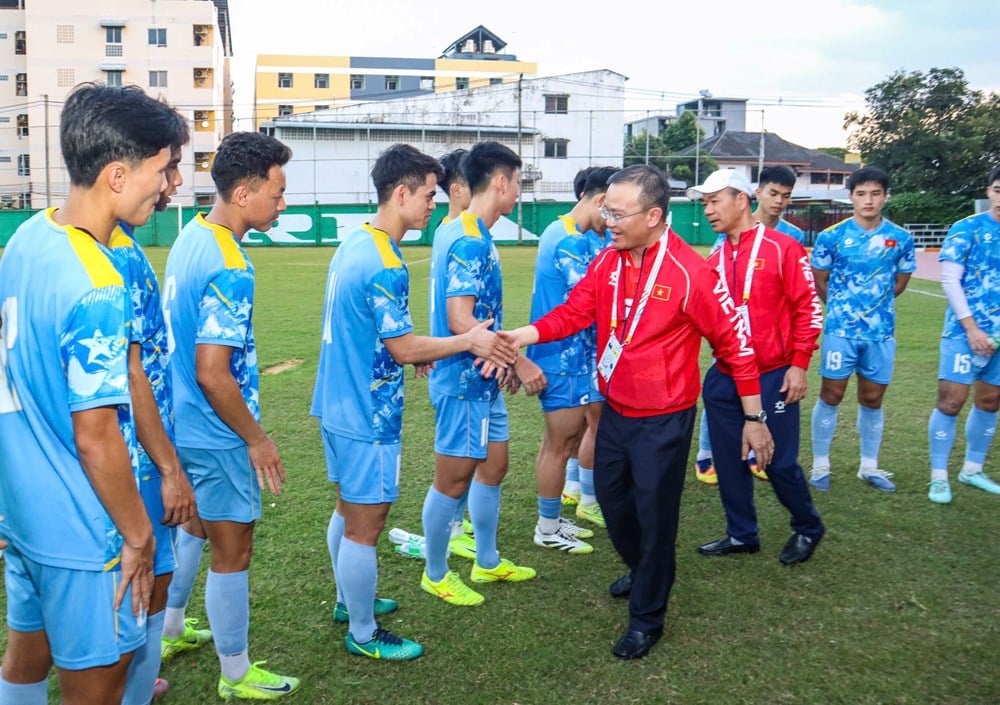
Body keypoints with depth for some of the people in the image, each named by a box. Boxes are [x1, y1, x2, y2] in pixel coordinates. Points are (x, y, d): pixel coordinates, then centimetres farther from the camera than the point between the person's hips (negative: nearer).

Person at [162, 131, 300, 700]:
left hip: (182, 423, 9)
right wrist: (257, 438, -15)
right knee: (233, 552, 6)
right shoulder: (230, 269, -26)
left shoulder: (191, 237, 3)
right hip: (216, 437, -9)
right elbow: (212, 373, -27)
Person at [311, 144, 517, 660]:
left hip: (339, 405, 10)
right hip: (367, 417, -10)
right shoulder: (385, 266, -24)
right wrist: (469, 341, -9)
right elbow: (404, 349, -19)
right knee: (364, 526, 4)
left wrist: (411, 351, 20)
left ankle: (349, 600, 41)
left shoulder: (354, 244, 7)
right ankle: (363, 634, 19)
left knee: (349, 510, 23)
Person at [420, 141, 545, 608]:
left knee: (493, 466, 19)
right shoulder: (471, 242, -21)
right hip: (465, 381, -10)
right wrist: (520, 362, -21)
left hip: (482, 379, 10)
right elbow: (460, 322, -27)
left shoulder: (461, 233, 10)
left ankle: (487, 562, 35)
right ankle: (435, 574, 22)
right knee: (454, 480, 4)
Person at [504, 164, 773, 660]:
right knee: (612, 499, 21)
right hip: (615, 410, 6)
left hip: (663, 420, -6)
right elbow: (572, 312, -3)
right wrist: (516, 337, -19)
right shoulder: (607, 262, -1)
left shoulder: (688, 271, -19)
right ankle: (641, 571, 49)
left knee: (654, 515, 5)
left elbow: (734, 341, -14)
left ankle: (647, 618, 25)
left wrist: (753, 419, -10)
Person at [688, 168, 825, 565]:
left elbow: (808, 308, -8)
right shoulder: (714, 260, 9)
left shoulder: (782, 248, -7)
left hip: (773, 377, -6)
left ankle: (807, 528, 27)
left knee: (779, 462, 2)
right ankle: (741, 534, 27)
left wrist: (799, 365, -11)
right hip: (724, 376, 6)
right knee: (728, 460, 10)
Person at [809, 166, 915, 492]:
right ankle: (820, 465, 13)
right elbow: (820, 282, 4)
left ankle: (869, 466, 24)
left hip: (882, 332, 2)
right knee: (831, 396, 2)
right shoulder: (831, 236, -6)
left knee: (873, 399, 11)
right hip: (840, 330, -2)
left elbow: (900, 283, 13)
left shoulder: (901, 238, 1)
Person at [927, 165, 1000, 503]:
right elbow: (949, 280, -9)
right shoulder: (967, 229, -5)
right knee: (950, 402, -5)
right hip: (965, 332, -4)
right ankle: (939, 477, 6)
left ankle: (972, 470, 27)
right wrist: (972, 328, -14)